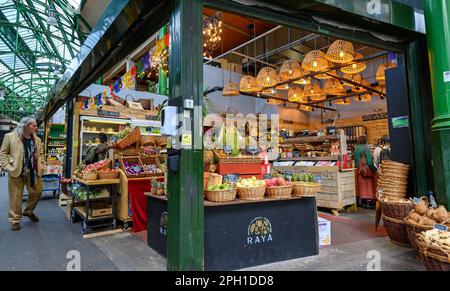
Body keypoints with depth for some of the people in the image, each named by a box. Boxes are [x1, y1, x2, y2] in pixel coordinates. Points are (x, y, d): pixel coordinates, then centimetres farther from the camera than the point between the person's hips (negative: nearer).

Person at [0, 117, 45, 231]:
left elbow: (40, 153, 19)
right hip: (16, 171, -4)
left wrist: (40, 165, 6)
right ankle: (15, 220, 17)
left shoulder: (37, 139, 9)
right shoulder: (10, 136, -3)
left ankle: (28, 211, 33)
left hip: (33, 171, 4)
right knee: (16, 196, 4)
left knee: (37, 192, 8)